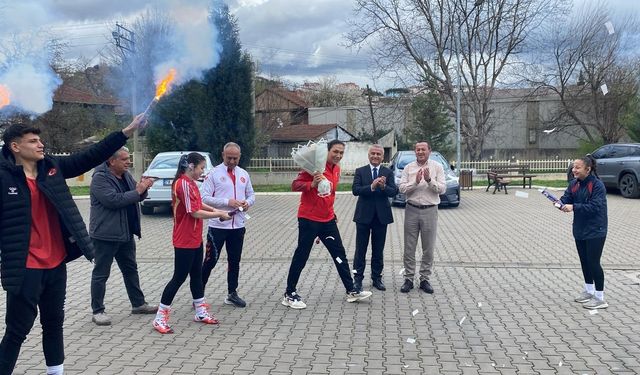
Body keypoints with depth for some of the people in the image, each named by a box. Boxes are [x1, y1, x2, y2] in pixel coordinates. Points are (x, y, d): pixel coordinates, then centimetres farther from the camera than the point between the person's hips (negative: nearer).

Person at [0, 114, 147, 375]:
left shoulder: (52, 167, 3)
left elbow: (91, 156, 1)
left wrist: (128, 131, -5)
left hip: (56, 264, 6)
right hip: (24, 269, -6)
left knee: (54, 322, 19)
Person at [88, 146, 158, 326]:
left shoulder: (126, 175, 9)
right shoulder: (100, 178, -15)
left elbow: (137, 197, 17)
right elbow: (113, 200, -28)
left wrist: (143, 188, -5)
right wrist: (137, 191, -23)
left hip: (126, 233, 9)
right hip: (105, 235, -8)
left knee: (131, 269, 17)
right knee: (101, 274, 2)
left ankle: (138, 304, 29)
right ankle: (97, 311, 11)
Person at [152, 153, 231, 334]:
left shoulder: (191, 183, 9)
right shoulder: (183, 184, -21)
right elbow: (195, 213, -22)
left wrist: (214, 210, 6)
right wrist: (219, 214, -13)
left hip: (195, 238, 10)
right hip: (184, 241, -10)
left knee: (196, 274, 16)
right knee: (179, 277, -3)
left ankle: (201, 312, 28)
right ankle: (160, 318, 7)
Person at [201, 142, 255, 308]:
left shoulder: (244, 174, 10)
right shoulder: (214, 173, -6)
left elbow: (251, 195, 18)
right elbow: (205, 197, -13)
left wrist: (248, 202, -6)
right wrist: (227, 202, -20)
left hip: (238, 225, 5)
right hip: (218, 225, -5)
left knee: (235, 261, 13)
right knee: (210, 260, 0)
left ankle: (232, 294, 25)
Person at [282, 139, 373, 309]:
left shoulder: (337, 169, 11)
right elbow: (295, 185, -18)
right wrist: (312, 184, -35)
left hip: (327, 220, 8)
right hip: (309, 219, -7)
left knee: (340, 254, 9)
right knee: (301, 256, 0)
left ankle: (351, 291, 18)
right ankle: (290, 295, 11)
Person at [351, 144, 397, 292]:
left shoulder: (388, 172, 3)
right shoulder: (360, 171, 1)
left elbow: (394, 191, -9)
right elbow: (355, 190, -13)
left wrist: (384, 186, -29)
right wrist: (371, 187, -28)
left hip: (381, 215, 1)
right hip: (364, 215, -1)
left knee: (378, 250, 11)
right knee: (361, 249, 5)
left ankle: (377, 278, 21)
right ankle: (358, 278, 13)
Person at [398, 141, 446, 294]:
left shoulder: (437, 167, 1)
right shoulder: (408, 168, 4)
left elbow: (442, 189, -7)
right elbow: (402, 188, -5)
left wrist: (429, 180, -21)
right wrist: (415, 182, -19)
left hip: (430, 211, -1)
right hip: (412, 210, 1)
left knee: (428, 249, 7)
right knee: (409, 248, 6)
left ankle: (424, 279, 19)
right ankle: (409, 279, 16)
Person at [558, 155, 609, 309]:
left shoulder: (597, 185, -18)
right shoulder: (574, 184, 4)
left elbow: (594, 207, -25)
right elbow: (567, 198, -2)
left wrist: (573, 207, -31)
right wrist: (560, 203, -24)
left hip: (595, 231, -7)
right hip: (580, 229, 7)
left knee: (593, 262, -3)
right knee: (584, 261, 17)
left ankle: (600, 298, 8)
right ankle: (589, 291, 34)